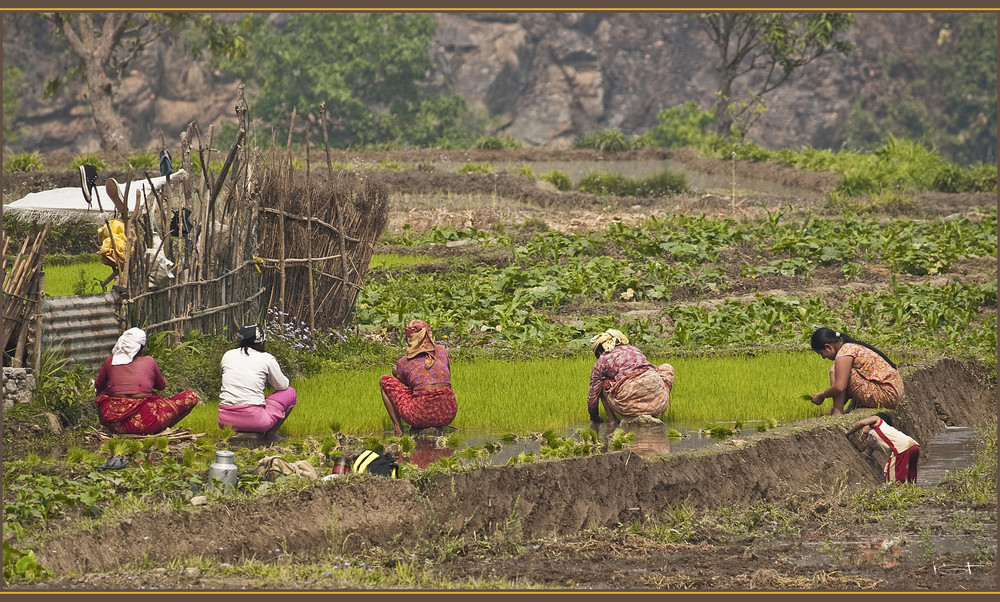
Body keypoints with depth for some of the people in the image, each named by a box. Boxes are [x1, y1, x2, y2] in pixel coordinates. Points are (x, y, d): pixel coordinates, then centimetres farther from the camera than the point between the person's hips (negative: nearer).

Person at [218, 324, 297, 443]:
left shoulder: (227, 355, 12)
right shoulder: (266, 358, 0)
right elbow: (282, 386, 10)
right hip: (254, 419, -5)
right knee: (290, 393, 18)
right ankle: (270, 434, 11)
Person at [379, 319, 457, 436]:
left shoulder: (402, 363, 1)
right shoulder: (442, 351, 8)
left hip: (421, 417, -4)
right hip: (448, 416, 4)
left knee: (385, 381, 16)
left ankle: (397, 427, 11)